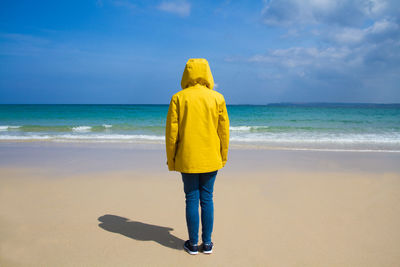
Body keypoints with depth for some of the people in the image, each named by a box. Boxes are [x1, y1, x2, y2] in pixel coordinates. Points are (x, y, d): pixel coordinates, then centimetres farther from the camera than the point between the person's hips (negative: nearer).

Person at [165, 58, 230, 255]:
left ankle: (193, 244, 18)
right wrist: (223, 157, 12)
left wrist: (171, 159, 5)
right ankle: (207, 243, 20)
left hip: (187, 159, -1)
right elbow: (224, 131, 2)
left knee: (191, 200, 8)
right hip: (210, 159, 1)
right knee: (207, 199, 11)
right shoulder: (217, 98, -2)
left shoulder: (178, 98, -5)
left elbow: (172, 132, -4)